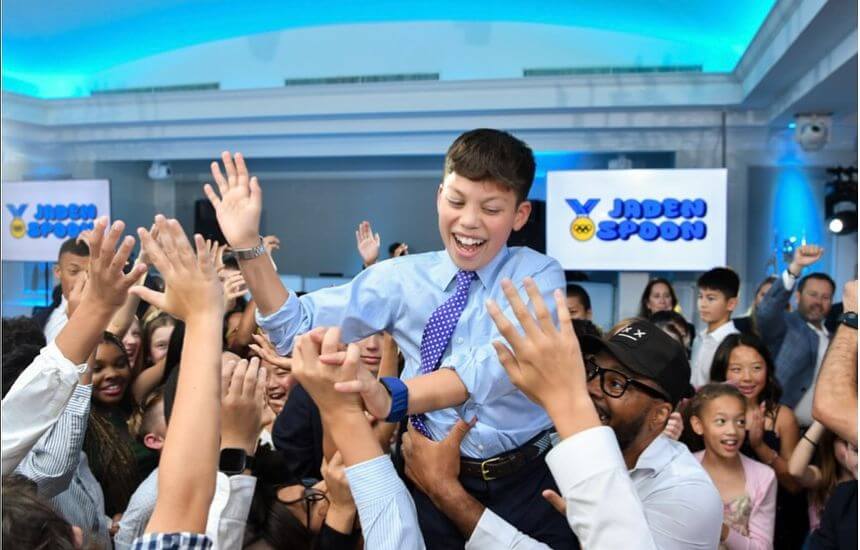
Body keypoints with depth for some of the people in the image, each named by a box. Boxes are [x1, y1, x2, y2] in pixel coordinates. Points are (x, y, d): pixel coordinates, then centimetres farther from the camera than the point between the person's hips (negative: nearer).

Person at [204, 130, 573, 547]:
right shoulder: (403, 278, 3)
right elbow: (298, 330, -1)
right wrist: (248, 246, -15)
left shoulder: (539, 276, -6)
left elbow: (501, 361, -25)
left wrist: (392, 398, -42)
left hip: (528, 482, -1)